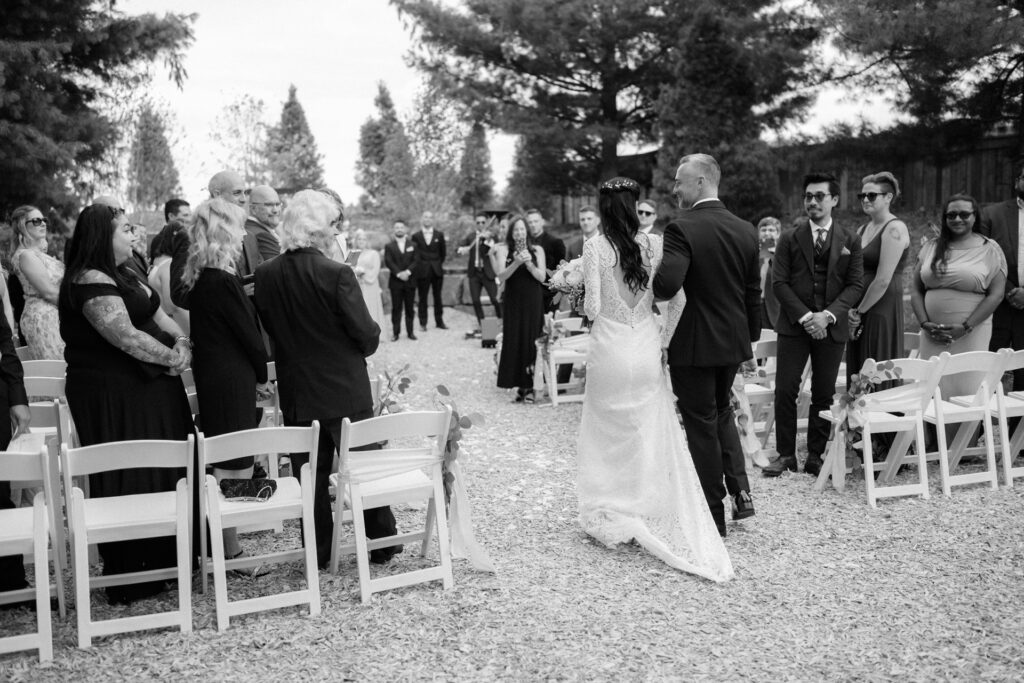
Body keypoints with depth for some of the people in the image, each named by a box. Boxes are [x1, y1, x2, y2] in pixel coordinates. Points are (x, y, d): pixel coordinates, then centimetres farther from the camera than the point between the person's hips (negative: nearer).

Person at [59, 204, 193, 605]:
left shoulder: (124, 275, 14)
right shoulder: (90, 281, -16)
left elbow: (158, 314, 13)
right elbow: (125, 336, -23)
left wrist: (183, 343, -5)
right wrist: (172, 358, -13)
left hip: (149, 389, 10)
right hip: (115, 399, -9)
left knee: (163, 472, 14)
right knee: (129, 481, 0)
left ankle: (163, 560, 28)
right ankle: (131, 580, 13)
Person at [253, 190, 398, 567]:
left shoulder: (265, 275, -4)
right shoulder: (337, 274, -19)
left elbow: (268, 328, 6)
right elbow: (367, 336, -17)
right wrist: (365, 341, 5)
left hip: (296, 393, 4)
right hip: (345, 391, -4)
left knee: (309, 475, 14)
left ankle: (318, 553, 23)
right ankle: (381, 543, 24)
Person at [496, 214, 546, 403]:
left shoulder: (537, 250, 5)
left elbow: (542, 277, -1)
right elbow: (501, 276, -7)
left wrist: (529, 263, -16)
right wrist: (517, 263, -20)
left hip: (533, 303, 0)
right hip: (513, 304, 1)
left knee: (531, 342, -2)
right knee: (514, 343, 0)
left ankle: (530, 387, 5)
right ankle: (520, 385, 8)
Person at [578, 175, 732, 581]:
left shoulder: (595, 247, -9)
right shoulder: (654, 244, -2)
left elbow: (592, 307, -9)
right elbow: (673, 298, -2)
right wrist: (665, 341, 8)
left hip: (609, 350, -2)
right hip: (646, 350, 3)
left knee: (607, 434, 12)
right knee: (652, 436, 13)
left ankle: (611, 519, 19)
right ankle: (654, 517, 20)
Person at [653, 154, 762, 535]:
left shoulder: (682, 230, -18)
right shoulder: (746, 231, 3)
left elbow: (666, 285, -32)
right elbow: (753, 293, 8)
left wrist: (649, 287, -10)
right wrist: (751, 338, 19)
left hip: (693, 345, -6)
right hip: (733, 342, 6)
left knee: (701, 425, 7)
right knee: (722, 411, 26)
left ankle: (714, 516, 17)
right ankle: (740, 491, 17)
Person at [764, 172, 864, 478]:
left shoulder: (850, 241, 7)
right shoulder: (789, 240, 6)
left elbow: (855, 285, 2)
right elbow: (779, 282, -1)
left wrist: (828, 315, -13)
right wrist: (804, 316, -12)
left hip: (832, 326, 1)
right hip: (794, 325, 0)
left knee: (824, 393, 5)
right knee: (785, 390, -3)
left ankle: (816, 457, 15)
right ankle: (785, 454, 8)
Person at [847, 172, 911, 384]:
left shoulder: (895, 229, -10)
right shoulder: (862, 230, 15)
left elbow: (883, 280, -16)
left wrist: (860, 311, -8)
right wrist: (851, 309, -1)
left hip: (882, 309, -7)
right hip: (858, 313, 8)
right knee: (857, 374, 10)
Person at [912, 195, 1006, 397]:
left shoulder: (989, 249, 3)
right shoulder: (931, 247, 10)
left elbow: (996, 295, -3)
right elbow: (916, 290, 9)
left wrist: (965, 328, -11)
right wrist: (925, 324, -5)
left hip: (971, 334, -2)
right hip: (932, 335, 2)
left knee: (966, 392, -3)